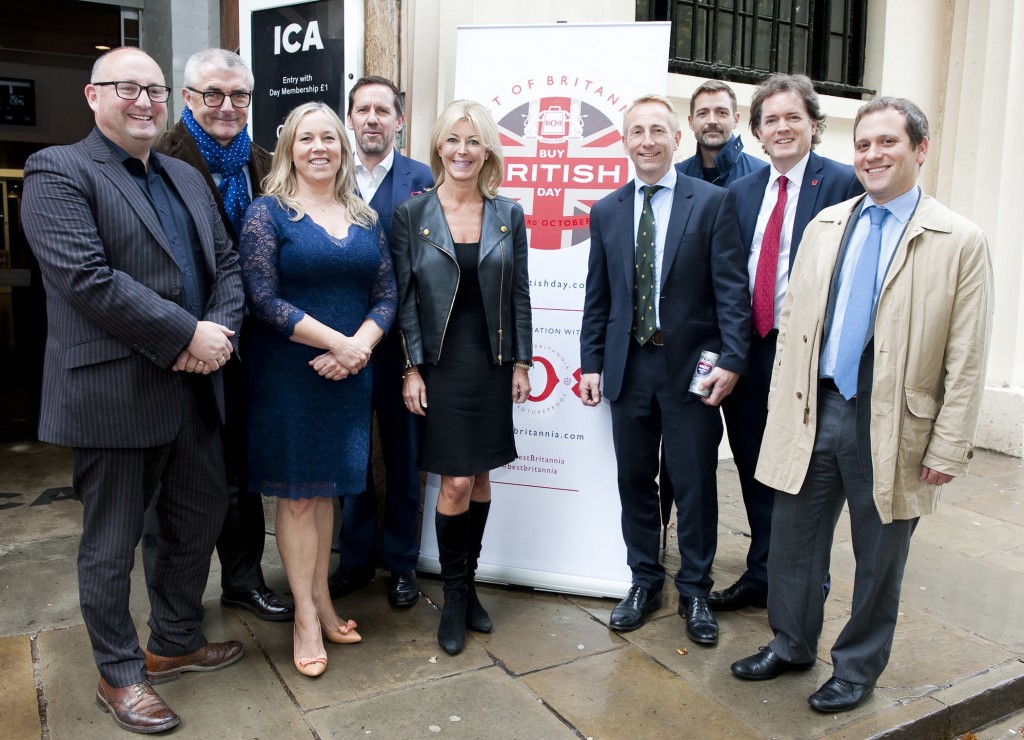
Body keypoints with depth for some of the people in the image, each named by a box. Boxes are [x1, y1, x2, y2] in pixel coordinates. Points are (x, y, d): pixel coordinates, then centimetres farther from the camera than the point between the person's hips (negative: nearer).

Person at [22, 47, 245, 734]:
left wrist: (221, 331, -8)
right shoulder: (58, 172, -7)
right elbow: (85, 277, -20)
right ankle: (120, 673, 28)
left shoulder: (188, 178, 15)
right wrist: (188, 335, -20)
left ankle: (176, 642, 40)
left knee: (200, 518, 19)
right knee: (112, 543, 8)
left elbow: (227, 263, 11)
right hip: (115, 392, -7)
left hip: (195, 387, 8)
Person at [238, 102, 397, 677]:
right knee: (296, 492, 4)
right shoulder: (268, 213, -4)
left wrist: (358, 347, -13)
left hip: (348, 373, 4)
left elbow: (386, 295, 5)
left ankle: (322, 600, 28)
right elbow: (264, 298, -13)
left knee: (328, 487, 14)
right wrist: (336, 341, -18)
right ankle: (305, 618, 17)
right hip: (287, 374, -4)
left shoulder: (365, 218, 9)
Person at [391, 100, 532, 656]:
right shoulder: (412, 214, -1)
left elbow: (519, 295, 7)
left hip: (493, 364, 3)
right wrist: (411, 369, -7)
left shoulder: (508, 215, 5)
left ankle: (468, 584, 27)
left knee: (480, 477, 10)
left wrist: (522, 362, 3)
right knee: (455, 482, -4)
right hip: (441, 364, -3)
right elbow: (404, 298, -3)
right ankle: (455, 597, 16)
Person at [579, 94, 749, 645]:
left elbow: (732, 289, -6)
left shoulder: (713, 202, -2)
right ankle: (644, 581, 29)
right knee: (634, 480, 11)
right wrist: (591, 362, 5)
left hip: (692, 366, -3)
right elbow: (597, 297, 11)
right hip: (629, 366, 3)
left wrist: (732, 359, -14)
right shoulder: (606, 211, 9)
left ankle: (694, 590, 25)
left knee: (695, 485, 7)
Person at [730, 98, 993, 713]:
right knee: (793, 541, 14)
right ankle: (791, 646, 36)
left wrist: (948, 449, -10)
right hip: (815, 412, 4)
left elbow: (967, 361, -7)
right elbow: (792, 320, 9)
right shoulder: (826, 224, 7)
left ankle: (857, 669, 34)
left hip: (893, 425, -3)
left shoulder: (961, 241, -5)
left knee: (878, 560, 13)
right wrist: (782, 405, 5)